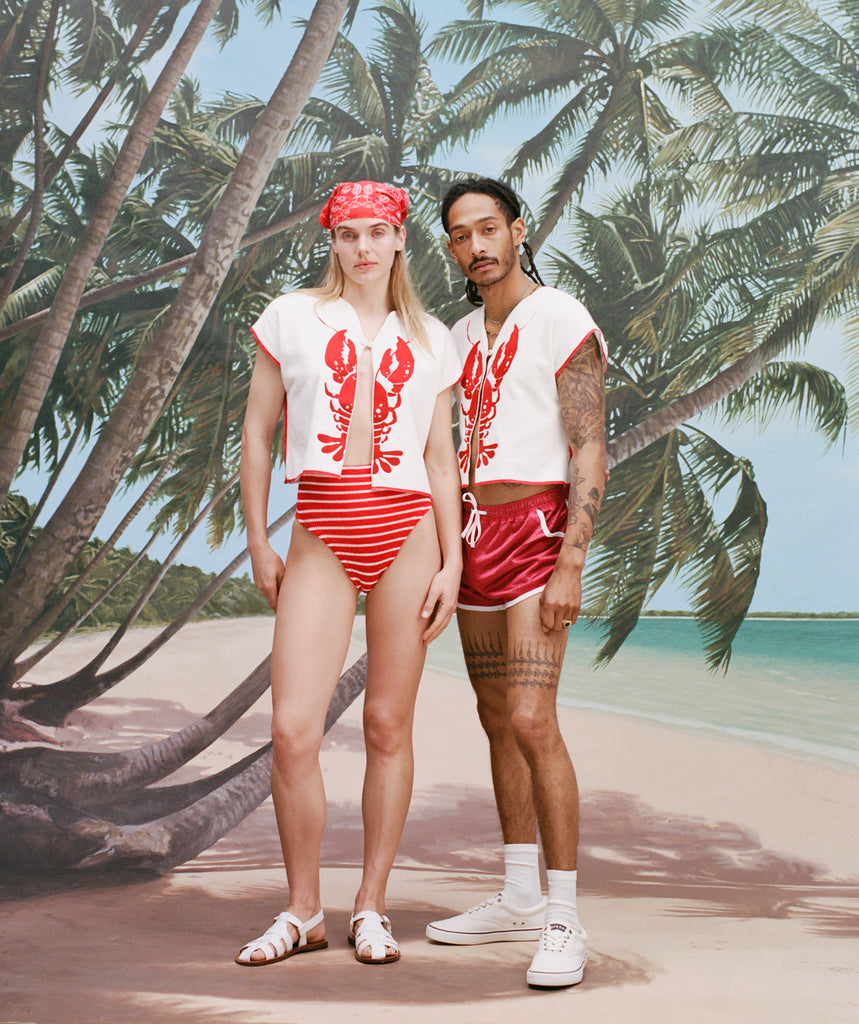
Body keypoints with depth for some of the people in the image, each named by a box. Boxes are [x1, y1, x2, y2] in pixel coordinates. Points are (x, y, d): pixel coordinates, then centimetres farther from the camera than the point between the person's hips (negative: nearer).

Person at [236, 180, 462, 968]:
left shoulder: (429, 339, 12)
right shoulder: (292, 317, 9)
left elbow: (441, 459, 12)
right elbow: (258, 435, 10)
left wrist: (452, 562, 4)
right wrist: (258, 543, 5)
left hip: (408, 530, 1)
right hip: (321, 535, -1)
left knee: (389, 726, 3)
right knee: (293, 731, -8)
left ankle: (372, 906, 16)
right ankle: (303, 912, 9)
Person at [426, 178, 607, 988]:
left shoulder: (563, 322, -6)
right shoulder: (461, 337, 17)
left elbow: (590, 454, -12)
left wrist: (570, 566, -21)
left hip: (535, 532, -8)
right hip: (472, 535, 8)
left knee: (531, 722, -16)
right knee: (499, 723, 10)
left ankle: (564, 922, -11)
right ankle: (519, 899, 19)